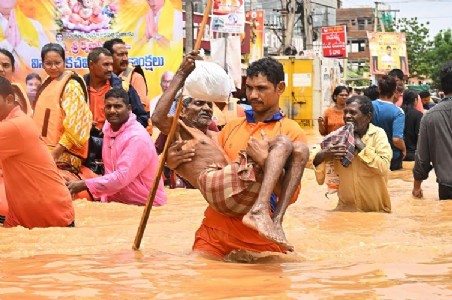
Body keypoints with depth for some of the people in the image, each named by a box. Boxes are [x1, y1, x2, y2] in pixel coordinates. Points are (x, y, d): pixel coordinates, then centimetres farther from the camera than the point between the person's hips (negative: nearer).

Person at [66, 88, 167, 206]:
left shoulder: (138, 137, -20)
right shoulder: (108, 128, 6)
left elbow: (121, 177, -25)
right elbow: (110, 171, 9)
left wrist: (83, 185, -22)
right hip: (118, 200, 7)